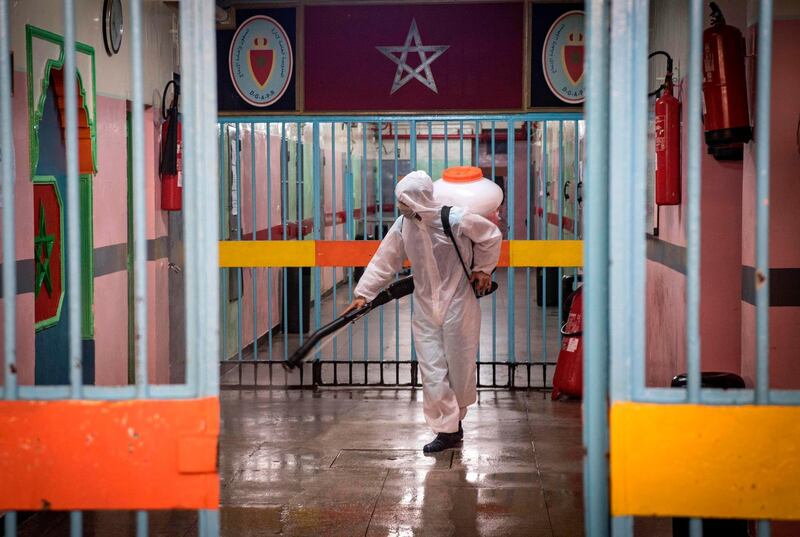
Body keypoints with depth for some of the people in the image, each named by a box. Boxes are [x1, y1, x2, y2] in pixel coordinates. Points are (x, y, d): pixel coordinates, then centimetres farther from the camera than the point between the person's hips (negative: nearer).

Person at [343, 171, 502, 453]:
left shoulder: (455, 219, -17)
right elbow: (384, 261, 2)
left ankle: (455, 417, 33)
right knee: (432, 372, -2)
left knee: (459, 367, 7)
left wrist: (483, 269, 2)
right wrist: (363, 293, -1)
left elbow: (491, 235, -1)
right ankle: (448, 430, 5)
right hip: (425, 310, 4)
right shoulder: (403, 226, -4)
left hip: (458, 305, -4)